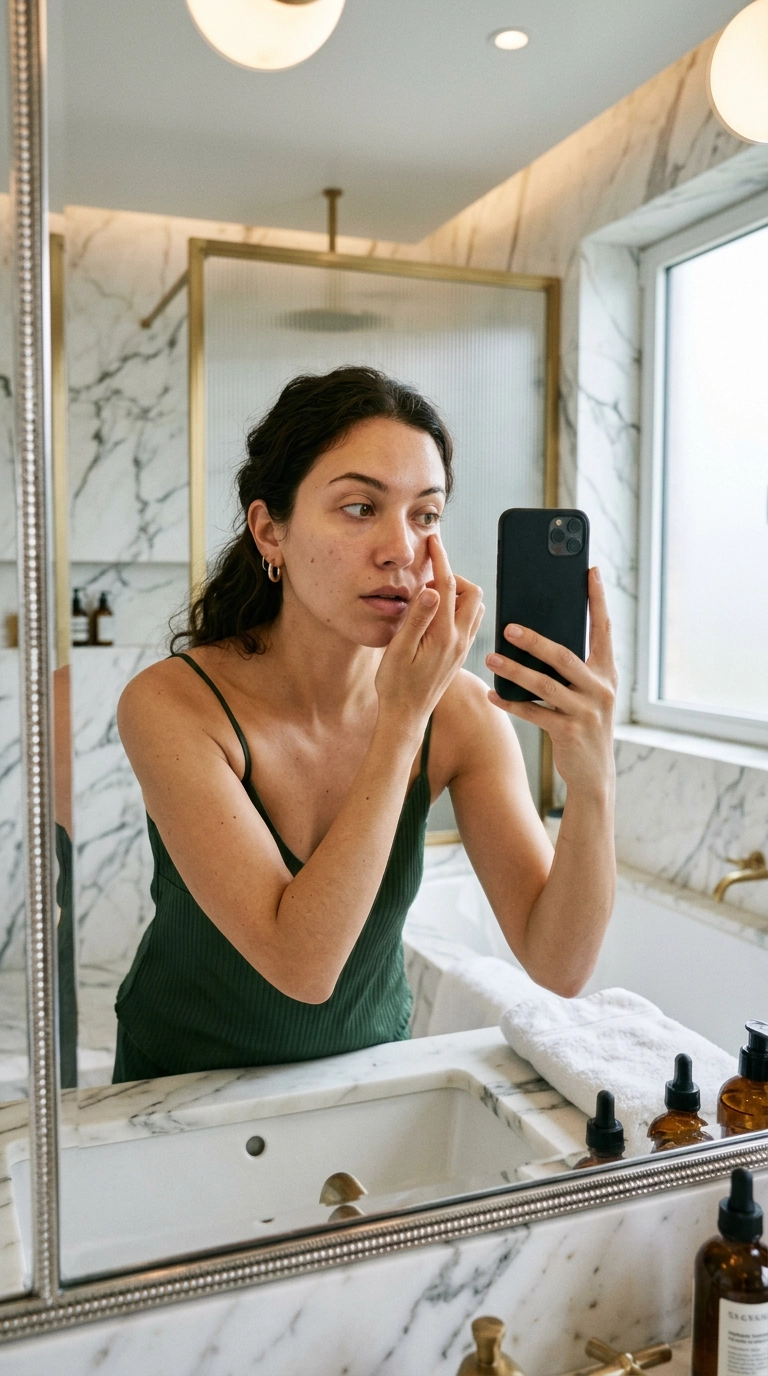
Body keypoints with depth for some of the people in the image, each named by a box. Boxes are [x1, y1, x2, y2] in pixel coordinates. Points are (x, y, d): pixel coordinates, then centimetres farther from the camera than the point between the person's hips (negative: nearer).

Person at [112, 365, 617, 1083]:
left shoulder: (460, 713, -15)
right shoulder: (171, 703, -23)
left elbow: (559, 964, -18)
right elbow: (301, 964, -29)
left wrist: (592, 782, -34)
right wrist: (402, 719, -31)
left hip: (372, 1064, 2)